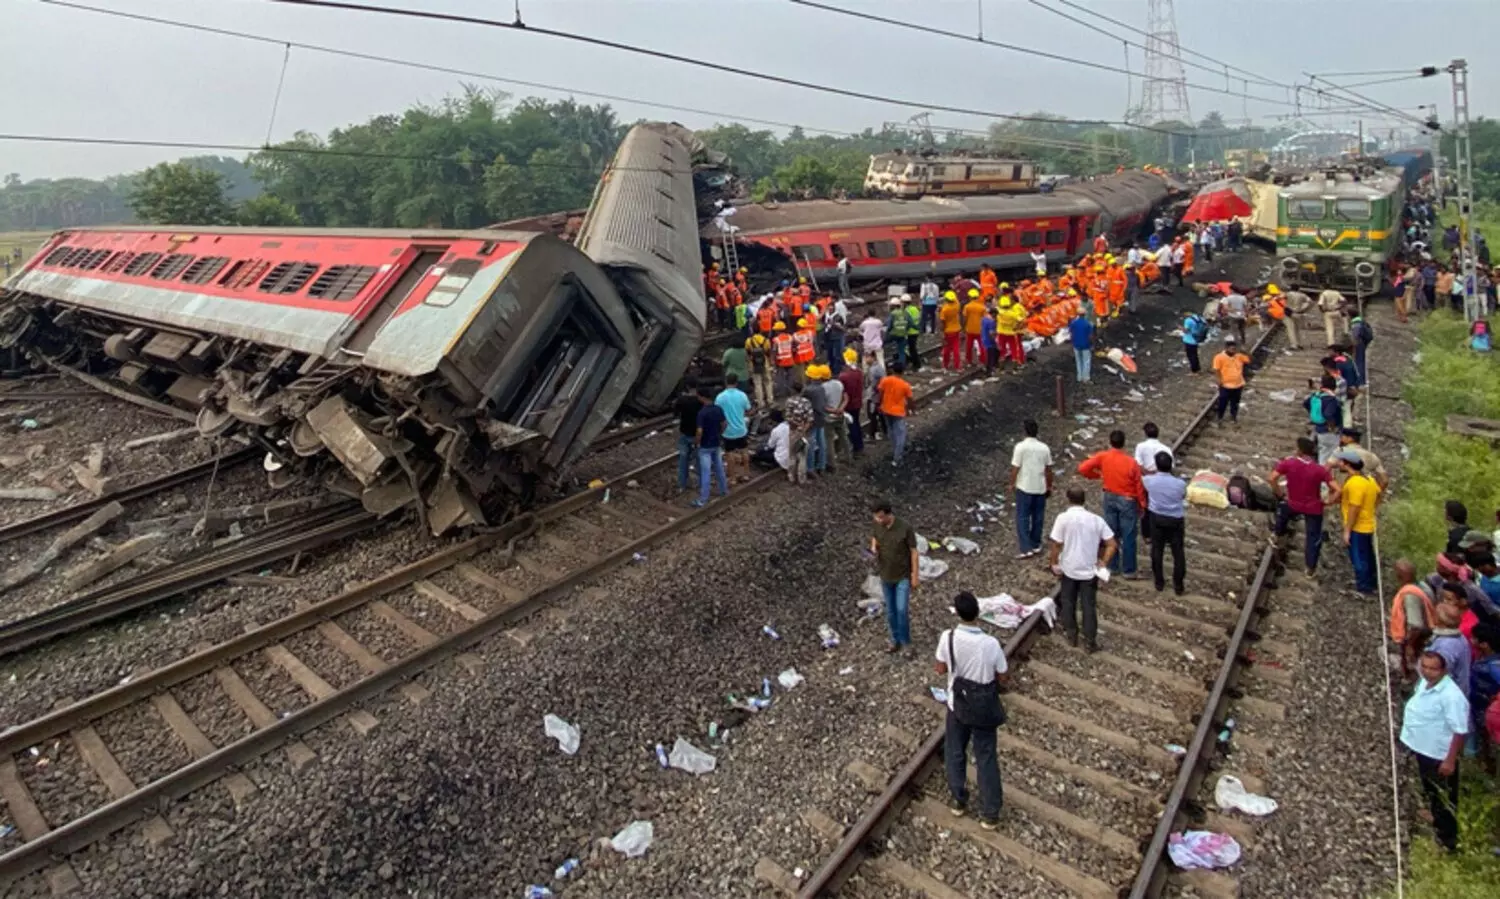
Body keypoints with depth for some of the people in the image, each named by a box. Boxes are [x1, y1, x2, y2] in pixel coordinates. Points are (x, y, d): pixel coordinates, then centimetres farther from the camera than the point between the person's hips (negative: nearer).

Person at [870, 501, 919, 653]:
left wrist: (915, 576, -11)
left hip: (903, 576, -4)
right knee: (890, 611, 13)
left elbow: (913, 552, -14)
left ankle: (906, 642, 14)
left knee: (901, 610, -8)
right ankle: (896, 640, 31)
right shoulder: (877, 525, -10)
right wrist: (873, 548, -11)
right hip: (886, 575, 4)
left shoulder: (905, 528, -23)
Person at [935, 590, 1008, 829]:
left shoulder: (947, 637, -21)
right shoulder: (991, 644, -25)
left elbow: (941, 670, -5)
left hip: (957, 706, 1)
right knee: (986, 759, 15)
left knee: (954, 753, 22)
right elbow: (1001, 678, -10)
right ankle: (990, 814, 24)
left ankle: (959, 801, 36)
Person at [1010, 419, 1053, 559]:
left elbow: (1015, 468, -12)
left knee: (1023, 518, 2)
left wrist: (1012, 484, 1)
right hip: (1040, 488, 4)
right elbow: (1048, 470, 5)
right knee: (1038, 517, 15)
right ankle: (1036, 545, 25)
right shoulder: (1044, 448, -1)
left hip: (1024, 488, -4)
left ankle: (1026, 549, -3)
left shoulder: (1020, 447, -14)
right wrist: (1049, 486, 16)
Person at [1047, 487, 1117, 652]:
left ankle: (1072, 634, 27)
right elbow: (1112, 544, -6)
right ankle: (1090, 641, 17)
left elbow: (1056, 545, -15)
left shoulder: (1063, 518, -14)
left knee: (1068, 603, 17)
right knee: (1088, 605, 11)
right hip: (1090, 570, 2)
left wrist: (1054, 564, -1)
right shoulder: (1096, 519, -5)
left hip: (1068, 569, -2)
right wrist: (1103, 562, 2)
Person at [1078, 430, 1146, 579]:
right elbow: (1138, 486, -10)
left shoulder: (1102, 457, -12)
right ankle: (1128, 571, 13)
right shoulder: (1131, 462, -18)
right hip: (1127, 501, -3)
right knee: (1128, 537, 6)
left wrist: (1096, 475, 4)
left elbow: (1082, 468, -15)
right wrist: (1142, 505, 2)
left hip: (1109, 498, 3)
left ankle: (1112, 566, 23)